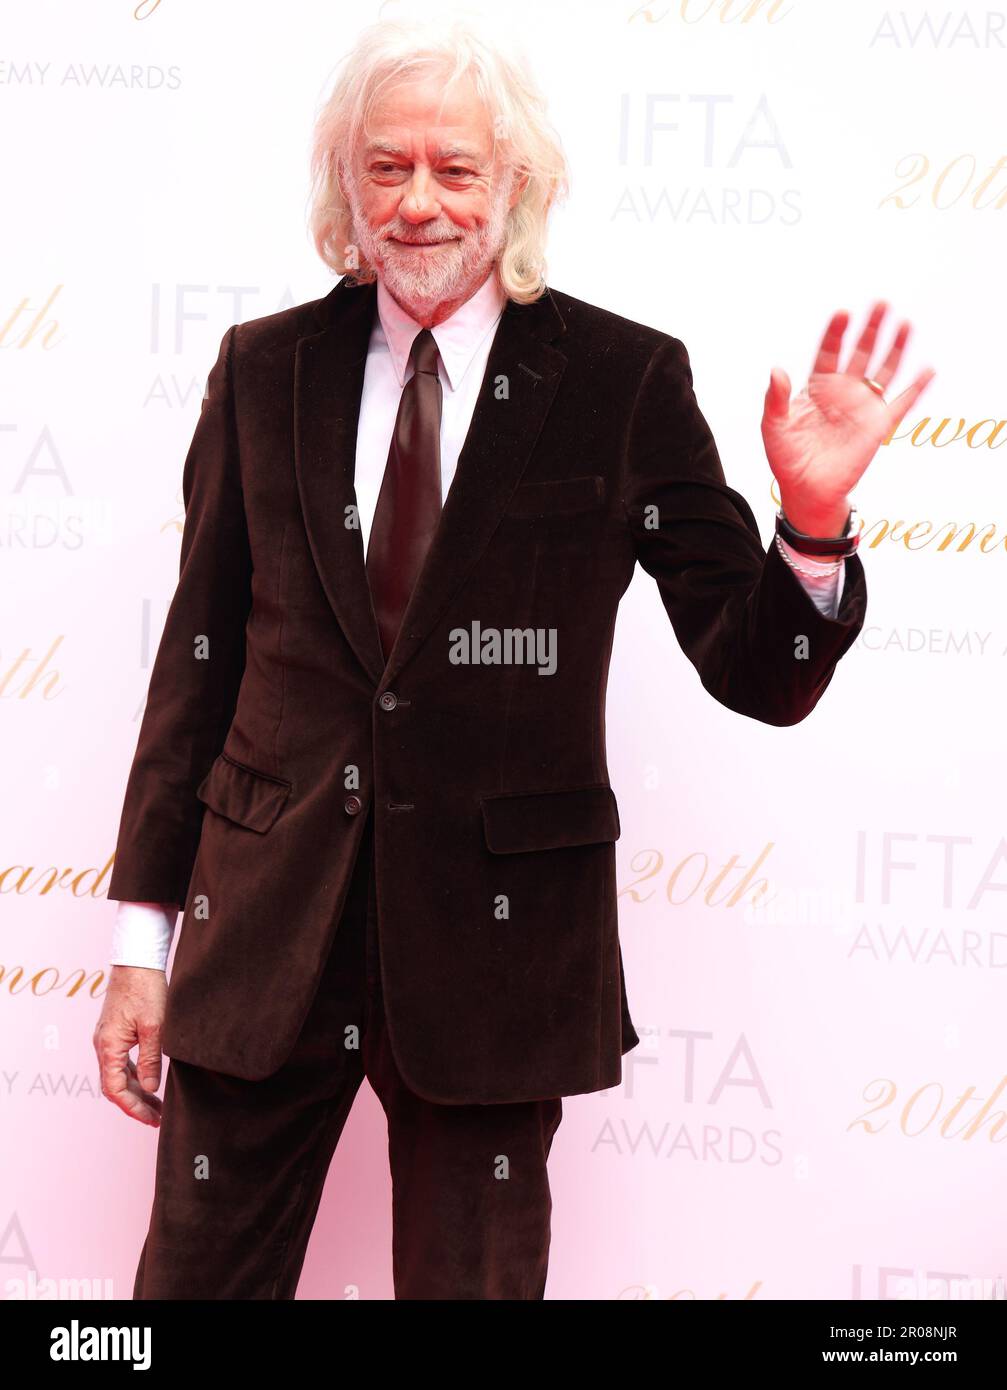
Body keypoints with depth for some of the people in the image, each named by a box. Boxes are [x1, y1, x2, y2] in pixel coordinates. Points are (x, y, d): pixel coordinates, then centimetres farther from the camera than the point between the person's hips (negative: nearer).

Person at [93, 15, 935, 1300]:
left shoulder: (625, 382, -2)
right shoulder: (266, 370, 5)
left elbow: (761, 675, -2)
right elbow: (201, 654, 9)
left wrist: (814, 516, -23)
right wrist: (143, 932, 7)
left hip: (495, 940, -2)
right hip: (265, 924, 2)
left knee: (471, 1278, 10)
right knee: (200, 1277, 7)